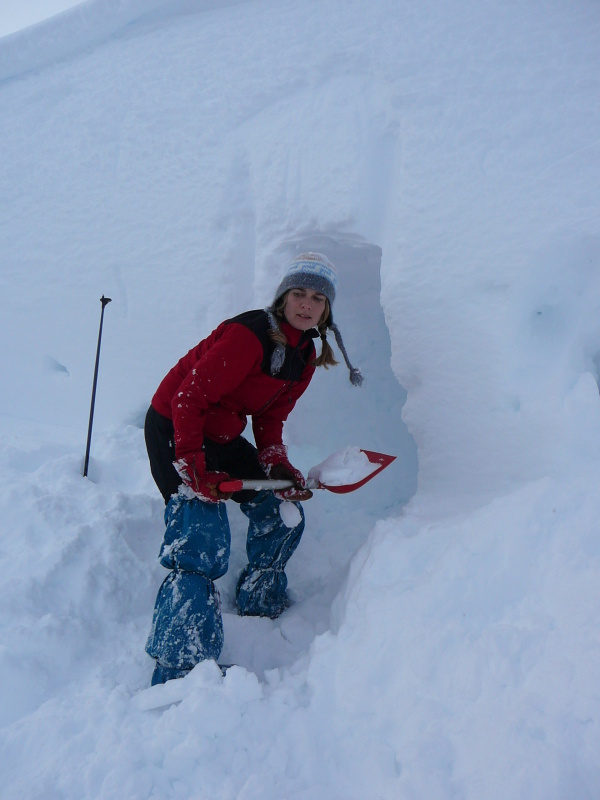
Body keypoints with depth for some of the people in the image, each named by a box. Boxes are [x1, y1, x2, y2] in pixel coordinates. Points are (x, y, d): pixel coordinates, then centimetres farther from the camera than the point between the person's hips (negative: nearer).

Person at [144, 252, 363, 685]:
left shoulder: (305, 356, 4)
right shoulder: (250, 334, -24)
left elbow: (270, 419, 6)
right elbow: (188, 398, -25)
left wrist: (279, 467, -10)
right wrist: (192, 466, -31)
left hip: (222, 437, 9)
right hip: (175, 431, -9)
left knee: (284, 515, 14)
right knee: (203, 546, -18)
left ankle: (260, 606, 36)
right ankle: (180, 671, -10)